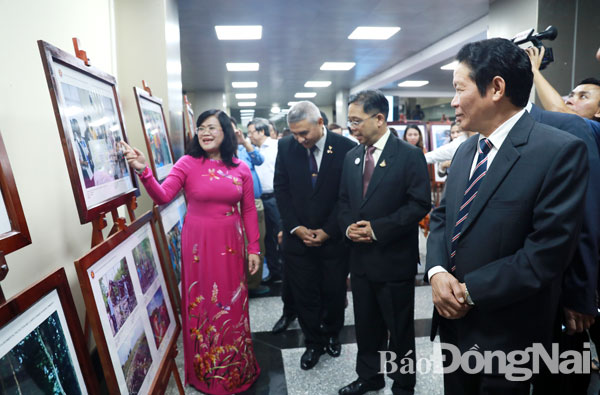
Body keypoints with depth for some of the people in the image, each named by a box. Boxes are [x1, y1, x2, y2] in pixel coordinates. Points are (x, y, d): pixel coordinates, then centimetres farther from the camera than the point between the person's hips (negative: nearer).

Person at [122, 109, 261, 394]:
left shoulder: (241, 169, 2)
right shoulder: (188, 163, -4)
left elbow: (249, 210, 4)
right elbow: (163, 196, -15)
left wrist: (254, 248, 2)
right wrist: (144, 171, -32)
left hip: (231, 244, 2)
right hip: (198, 244, -1)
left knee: (233, 304, 13)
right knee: (202, 303, 10)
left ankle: (236, 367, 38)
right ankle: (207, 371, 35)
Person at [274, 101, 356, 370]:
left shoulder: (345, 148, -10)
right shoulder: (286, 147, -3)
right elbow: (281, 189, 0)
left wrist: (328, 231, -11)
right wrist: (295, 227, -8)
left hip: (334, 237, -1)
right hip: (297, 235, 2)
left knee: (334, 292, 14)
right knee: (304, 294, 11)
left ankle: (332, 335, 40)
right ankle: (313, 342, 31)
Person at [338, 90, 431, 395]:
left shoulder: (409, 155, -9)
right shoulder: (351, 156, 9)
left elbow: (420, 203, -14)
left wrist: (379, 228, -19)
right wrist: (348, 227, -6)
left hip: (395, 258, -5)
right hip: (360, 257, 6)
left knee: (400, 328, 11)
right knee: (366, 324, 19)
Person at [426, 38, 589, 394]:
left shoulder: (560, 151, -17)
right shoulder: (466, 150, 7)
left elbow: (546, 254, -23)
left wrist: (469, 291, -18)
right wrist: (437, 271, -9)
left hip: (505, 334, -6)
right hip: (453, 318, 7)